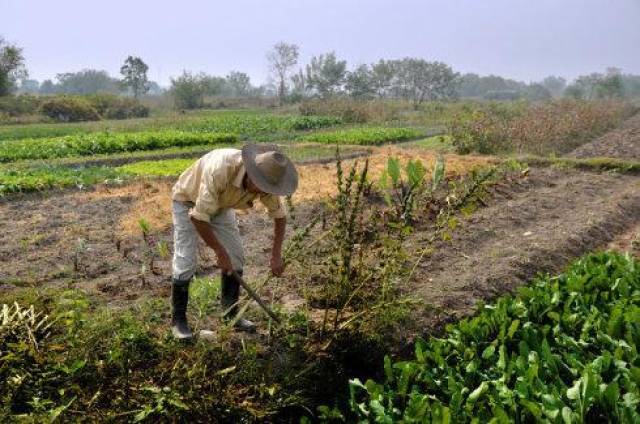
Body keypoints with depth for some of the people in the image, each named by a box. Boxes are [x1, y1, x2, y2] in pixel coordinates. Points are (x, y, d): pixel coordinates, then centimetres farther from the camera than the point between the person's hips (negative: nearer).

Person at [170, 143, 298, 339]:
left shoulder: (265, 178, -25)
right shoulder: (219, 170, -44)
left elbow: (279, 214, -9)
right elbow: (199, 217, -38)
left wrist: (276, 254, -16)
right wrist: (220, 252, -30)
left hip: (220, 204, 5)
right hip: (188, 200, -5)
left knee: (236, 256, -2)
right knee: (185, 262, -12)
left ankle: (231, 314, 12)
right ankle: (178, 320, 4)